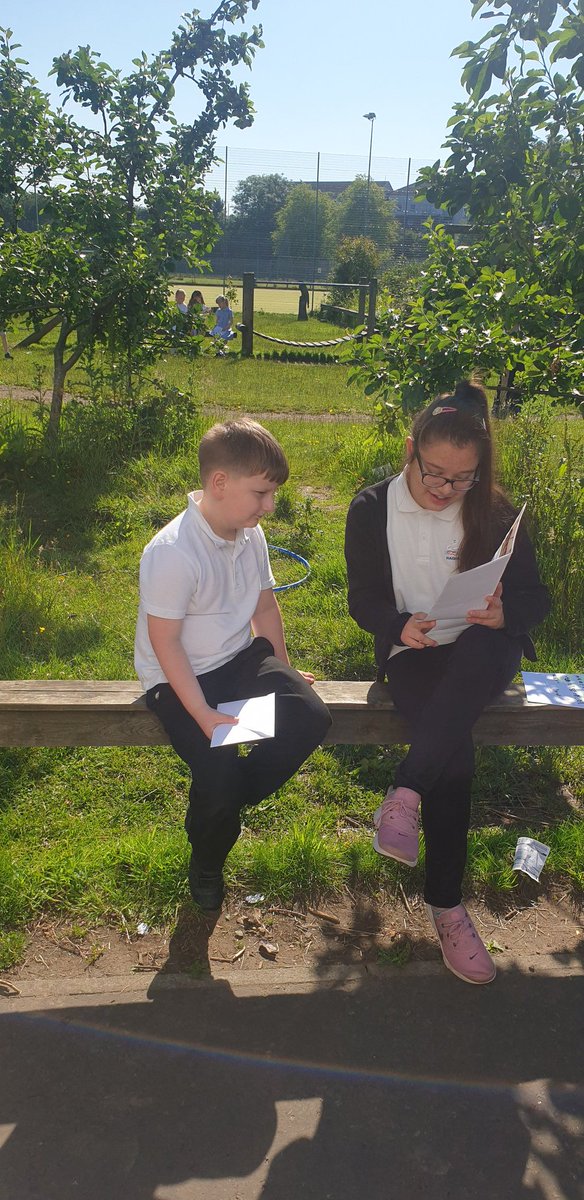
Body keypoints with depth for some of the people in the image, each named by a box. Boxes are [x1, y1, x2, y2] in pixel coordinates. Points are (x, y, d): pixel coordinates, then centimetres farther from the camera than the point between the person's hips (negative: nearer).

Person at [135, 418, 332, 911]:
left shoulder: (251, 535, -1)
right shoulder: (172, 553, -24)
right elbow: (165, 643, -21)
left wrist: (283, 672, 16)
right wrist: (203, 714, -24)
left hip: (240, 659, 7)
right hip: (180, 678, -7)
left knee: (311, 717, -13)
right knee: (220, 771, -22)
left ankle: (225, 802, 7)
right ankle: (207, 861, 15)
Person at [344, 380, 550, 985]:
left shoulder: (495, 512, -1)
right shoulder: (371, 510, -2)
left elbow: (535, 596, 1)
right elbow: (364, 600, 1)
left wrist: (504, 613, -24)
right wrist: (401, 624, -22)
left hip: (485, 652, 1)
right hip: (413, 654, 0)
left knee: (479, 647, -39)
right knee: (454, 750, -30)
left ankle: (404, 795, -39)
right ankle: (445, 905, -19)